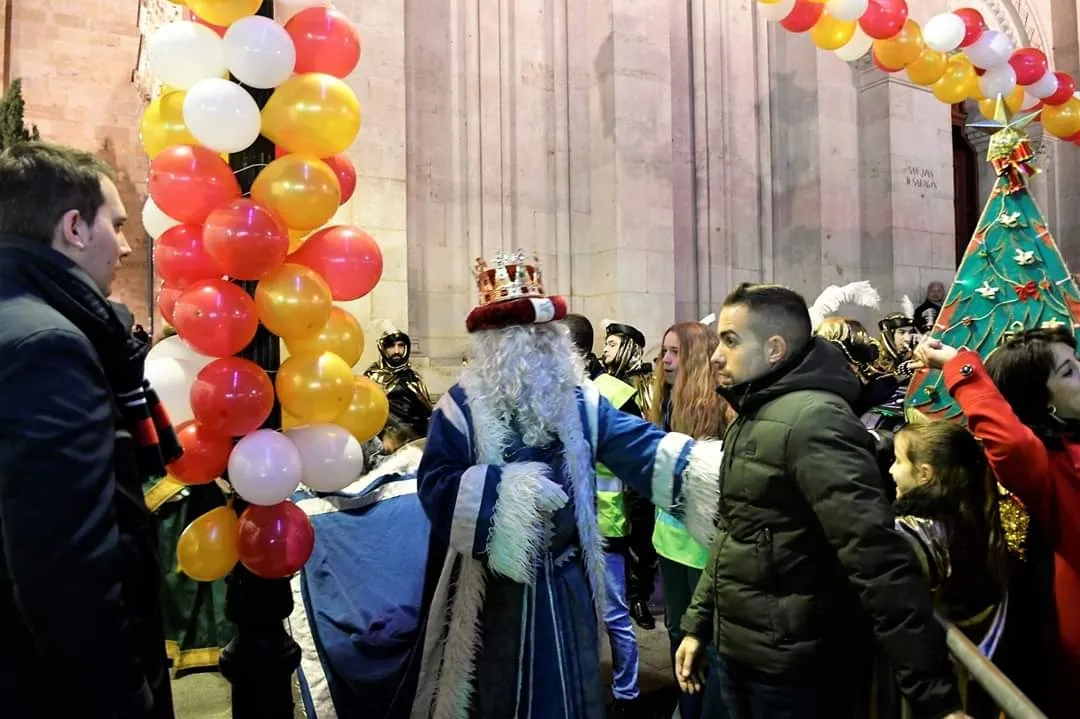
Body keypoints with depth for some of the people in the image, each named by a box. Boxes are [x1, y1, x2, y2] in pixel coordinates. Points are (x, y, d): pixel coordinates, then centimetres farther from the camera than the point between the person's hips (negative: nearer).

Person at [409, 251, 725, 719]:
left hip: (567, 581, 4)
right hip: (496, 587, -3)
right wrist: (505, 491, -24)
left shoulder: (578, 400, 1)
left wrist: (699, 466, -22)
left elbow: (640, 445, -8)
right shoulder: (464, 406, -10)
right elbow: (436, 486, -17)